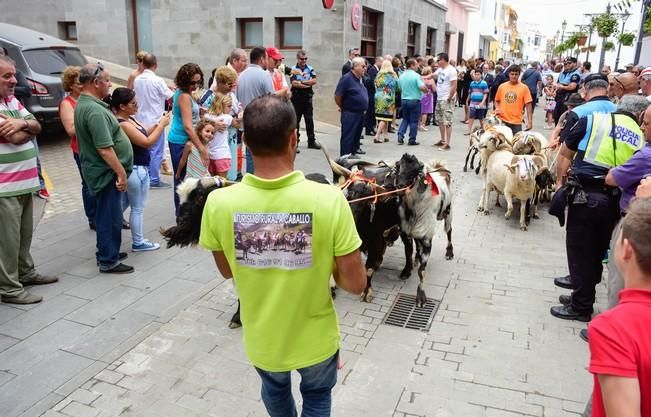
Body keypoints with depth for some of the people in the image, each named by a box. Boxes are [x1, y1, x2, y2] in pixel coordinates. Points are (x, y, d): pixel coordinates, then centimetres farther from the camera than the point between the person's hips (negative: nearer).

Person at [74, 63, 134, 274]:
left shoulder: (83, 104, 10)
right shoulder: (94, 110, -24)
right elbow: (105, 149, -27)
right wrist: (121, 172, -20)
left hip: (101, 170, 10)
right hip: (107, 172, -10)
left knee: (106, 215, 20)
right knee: (110, 216, -1)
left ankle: (107, 252, 33)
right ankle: (108, 261, 9)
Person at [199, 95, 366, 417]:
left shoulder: (219, 202, -21)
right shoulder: (329, 199, -27)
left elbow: (227, 270, -3)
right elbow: (356, 284, -18)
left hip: (260, 338, 2)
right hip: (315, 338, -1)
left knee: (274, 390, 36)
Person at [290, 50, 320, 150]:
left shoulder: (310, 69, 8)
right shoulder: (293, 69, -2)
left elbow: (314, 81, -6)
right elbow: (294, 83, -16)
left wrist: (301, 82, -11)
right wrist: (308, 84, -9)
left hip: (308, 98, 3)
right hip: (296, 98, -3)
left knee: (309, 120, 7)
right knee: (295, 120, 3)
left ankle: (311, 141, 13)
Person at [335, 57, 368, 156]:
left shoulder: (360, 79, 12)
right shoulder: (346, 78, -14)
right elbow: (337, 96, -15)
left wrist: (363, 108, 18)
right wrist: (343, 107, -3)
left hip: (360, 113, 8)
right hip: (350, 114, -8)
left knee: (356, 136, 16)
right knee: (348, 138, -3)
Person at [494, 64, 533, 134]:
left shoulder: (524, 88, -2)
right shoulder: (502, 86, 4)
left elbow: (528, 105, -3)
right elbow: (497, 100, 17)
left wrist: (530, 121, -8)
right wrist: (497, 108, -4)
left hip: (516, 122, -1)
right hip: (502, 120, 2)